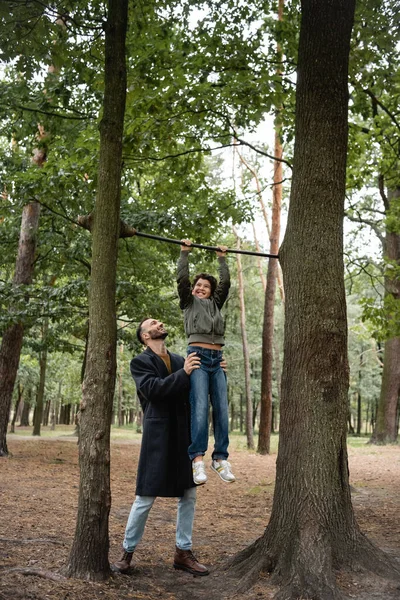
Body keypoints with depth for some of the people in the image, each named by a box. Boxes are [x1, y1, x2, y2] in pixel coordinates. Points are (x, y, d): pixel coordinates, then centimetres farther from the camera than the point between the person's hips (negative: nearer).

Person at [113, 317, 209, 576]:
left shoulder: (180, 360, 13)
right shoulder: (140, 362, -2)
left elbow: (194, 391, 10)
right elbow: (153, 389, -18)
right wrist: (183, 374, -25)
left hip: (185, 436, 6)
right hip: (158, 436, -5)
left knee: (189, 495, 10)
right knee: (145, 498, 1)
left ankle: (183, 552, 23)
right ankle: (127, 551, 18)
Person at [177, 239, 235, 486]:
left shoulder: (216, 304, 24)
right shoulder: (189, 302, 14)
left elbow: (226, 282, 21)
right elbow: (182, 278, 5)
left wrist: (222, 258, 26)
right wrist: (185, 252, 9)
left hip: (217, 359, 5)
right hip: (198, 356, -5)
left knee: (222, 410, -3)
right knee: (200, 407, -18)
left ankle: (220, 458, 0)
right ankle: (198, 458, -23)